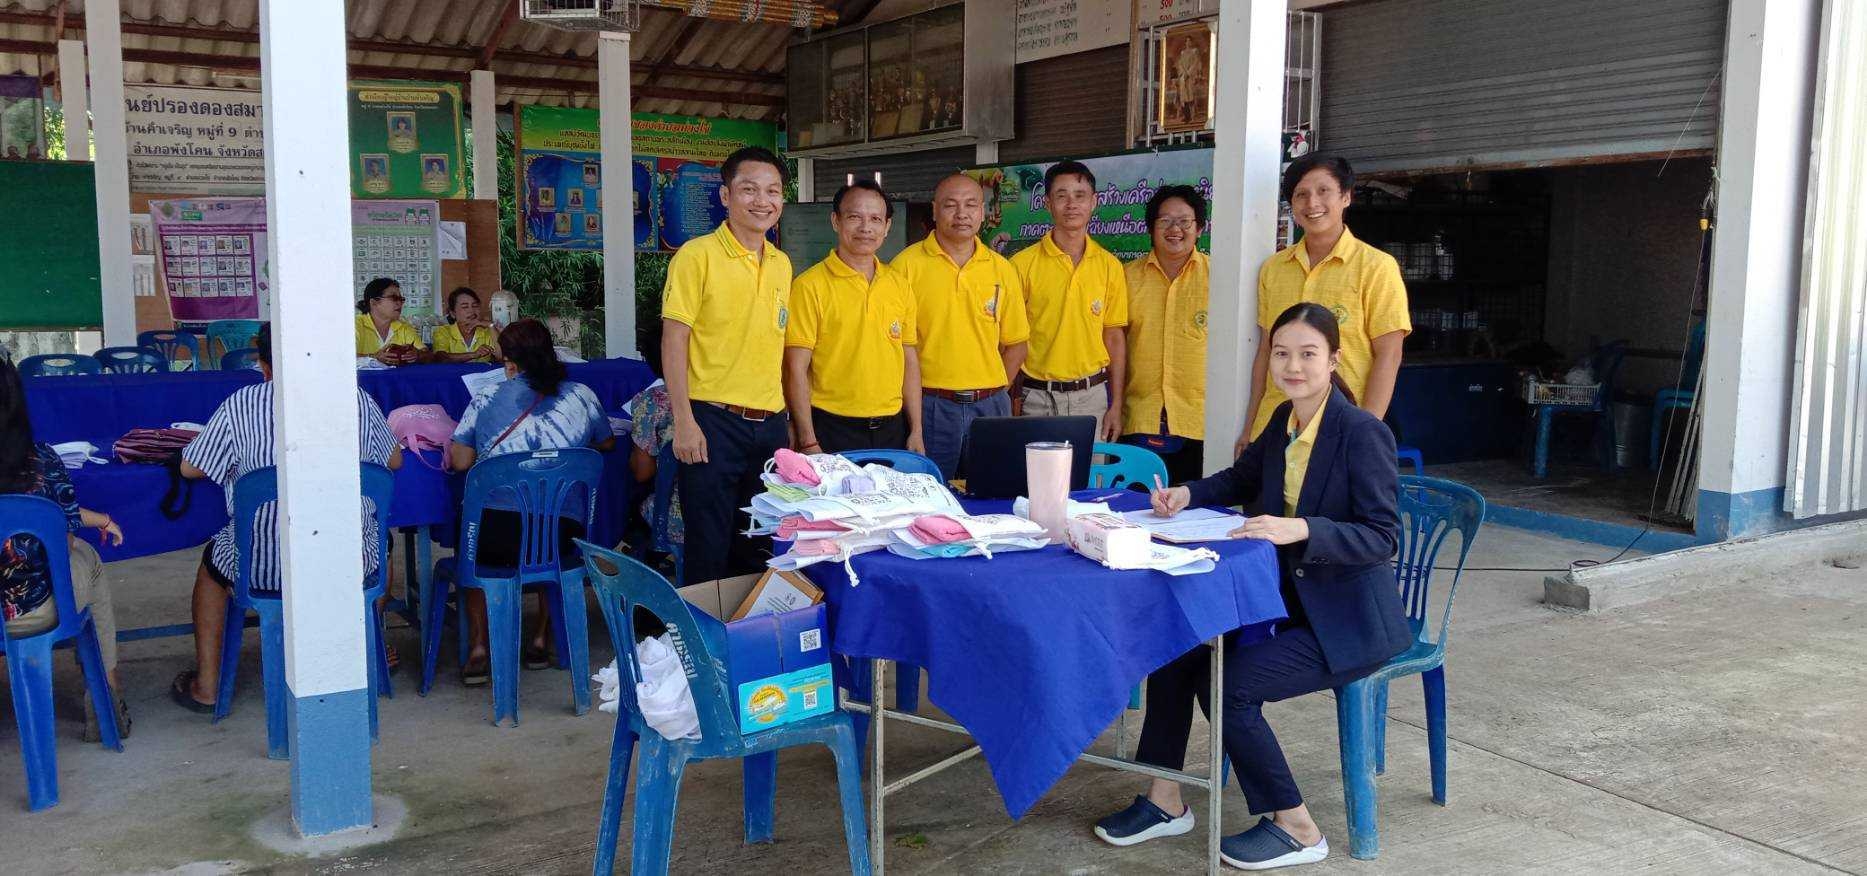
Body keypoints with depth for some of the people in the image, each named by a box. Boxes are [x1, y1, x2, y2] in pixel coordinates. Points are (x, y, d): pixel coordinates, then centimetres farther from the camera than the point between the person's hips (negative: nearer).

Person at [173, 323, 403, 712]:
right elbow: (394, 461, 13)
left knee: (212, 562, 34)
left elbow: (189, 468, 5)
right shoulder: (359, 401, -2)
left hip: (263, 567, -1)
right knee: (381, 541, 37)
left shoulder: (240, 406, -6)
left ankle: (206, 686, 38)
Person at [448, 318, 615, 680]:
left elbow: (459, 461, 3)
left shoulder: (486, 400, 2)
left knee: (474, 544, 36)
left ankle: (477, 647, 23)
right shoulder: (582, 396, 6)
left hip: (497, 531, -1)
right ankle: (541, 640, 35)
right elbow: (607, 443, 21)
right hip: (562, 532, 1)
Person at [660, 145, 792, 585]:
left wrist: (786, 420, 15)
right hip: (712, 421, -6)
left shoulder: (781, 264, 11)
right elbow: (674, 339, -9)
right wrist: (684, 420, -15)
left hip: (770, 424, 6)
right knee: (710, 548, 2)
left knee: (761, 547, 14)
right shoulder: (697, 255, -7)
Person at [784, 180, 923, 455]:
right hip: (833, 430, -5)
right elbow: (796, 369, -10)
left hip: (892, 429, 5)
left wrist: (916, 431, 8)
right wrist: (808, 443, -14)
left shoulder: (899, 285, 9)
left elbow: (910, 361, 13)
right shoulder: (810, 285, -8)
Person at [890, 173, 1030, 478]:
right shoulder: (907, 265, -3)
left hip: (990, 407, 4)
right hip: (930, 407, -3)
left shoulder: (1002, 270, 8)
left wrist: (993, 393, 5)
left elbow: (1016, 344, 14)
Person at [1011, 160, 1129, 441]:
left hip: (1092, 395, 2)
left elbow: (1115, 338, 7)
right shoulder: (1023, 264, -3)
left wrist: (1116, 406, 3)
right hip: (1036, 396, -2)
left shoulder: (1110, 266, 5)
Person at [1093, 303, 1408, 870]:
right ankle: (1165, 801, 10)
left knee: (1228, 683, -20)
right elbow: (1242, 479, 21)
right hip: (1289, 601, 8)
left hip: (1347, 621, -8)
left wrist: (1301, 529, -35)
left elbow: (1383, 536, -22)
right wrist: (1187, 494, 2)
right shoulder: (1285, 420, 5)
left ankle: (1296, 829, -1)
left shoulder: (1364, 434, -18)